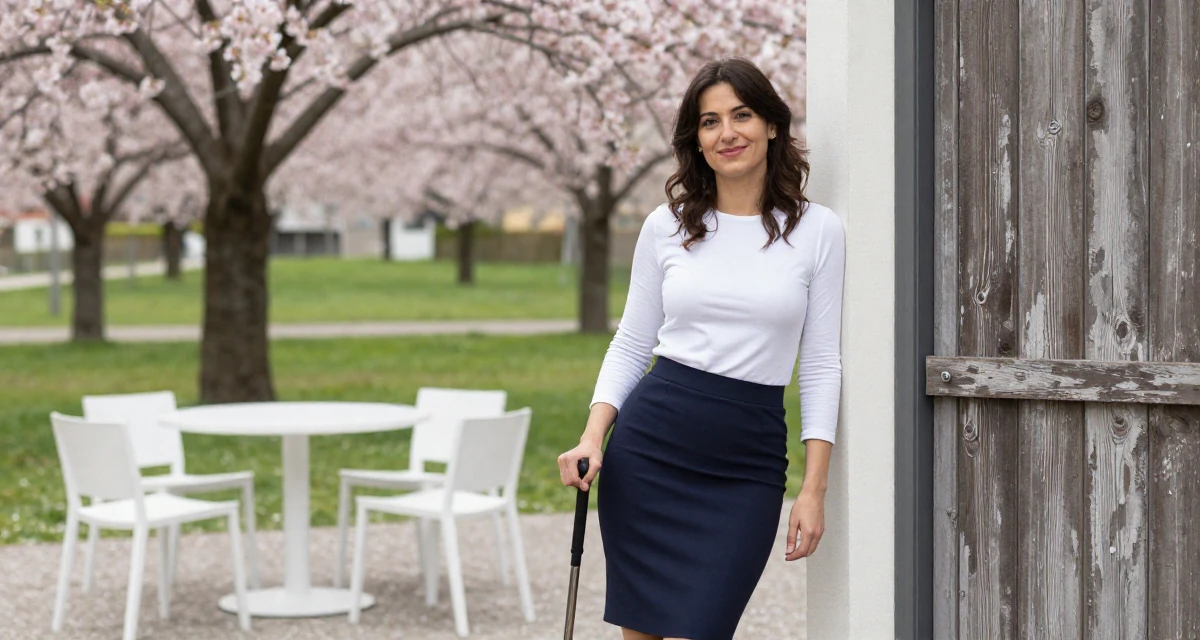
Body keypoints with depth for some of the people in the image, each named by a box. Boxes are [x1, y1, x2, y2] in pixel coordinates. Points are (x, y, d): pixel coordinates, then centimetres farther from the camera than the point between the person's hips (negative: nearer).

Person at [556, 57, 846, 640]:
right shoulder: (666, 226, 6)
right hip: (651, 441, 2)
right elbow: (631, 344, 11)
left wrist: (814, 488, -4)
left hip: (748, 462, -2)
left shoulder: (818, 230, 1)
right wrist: (593, 438, -4)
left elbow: (821, 365, 2)